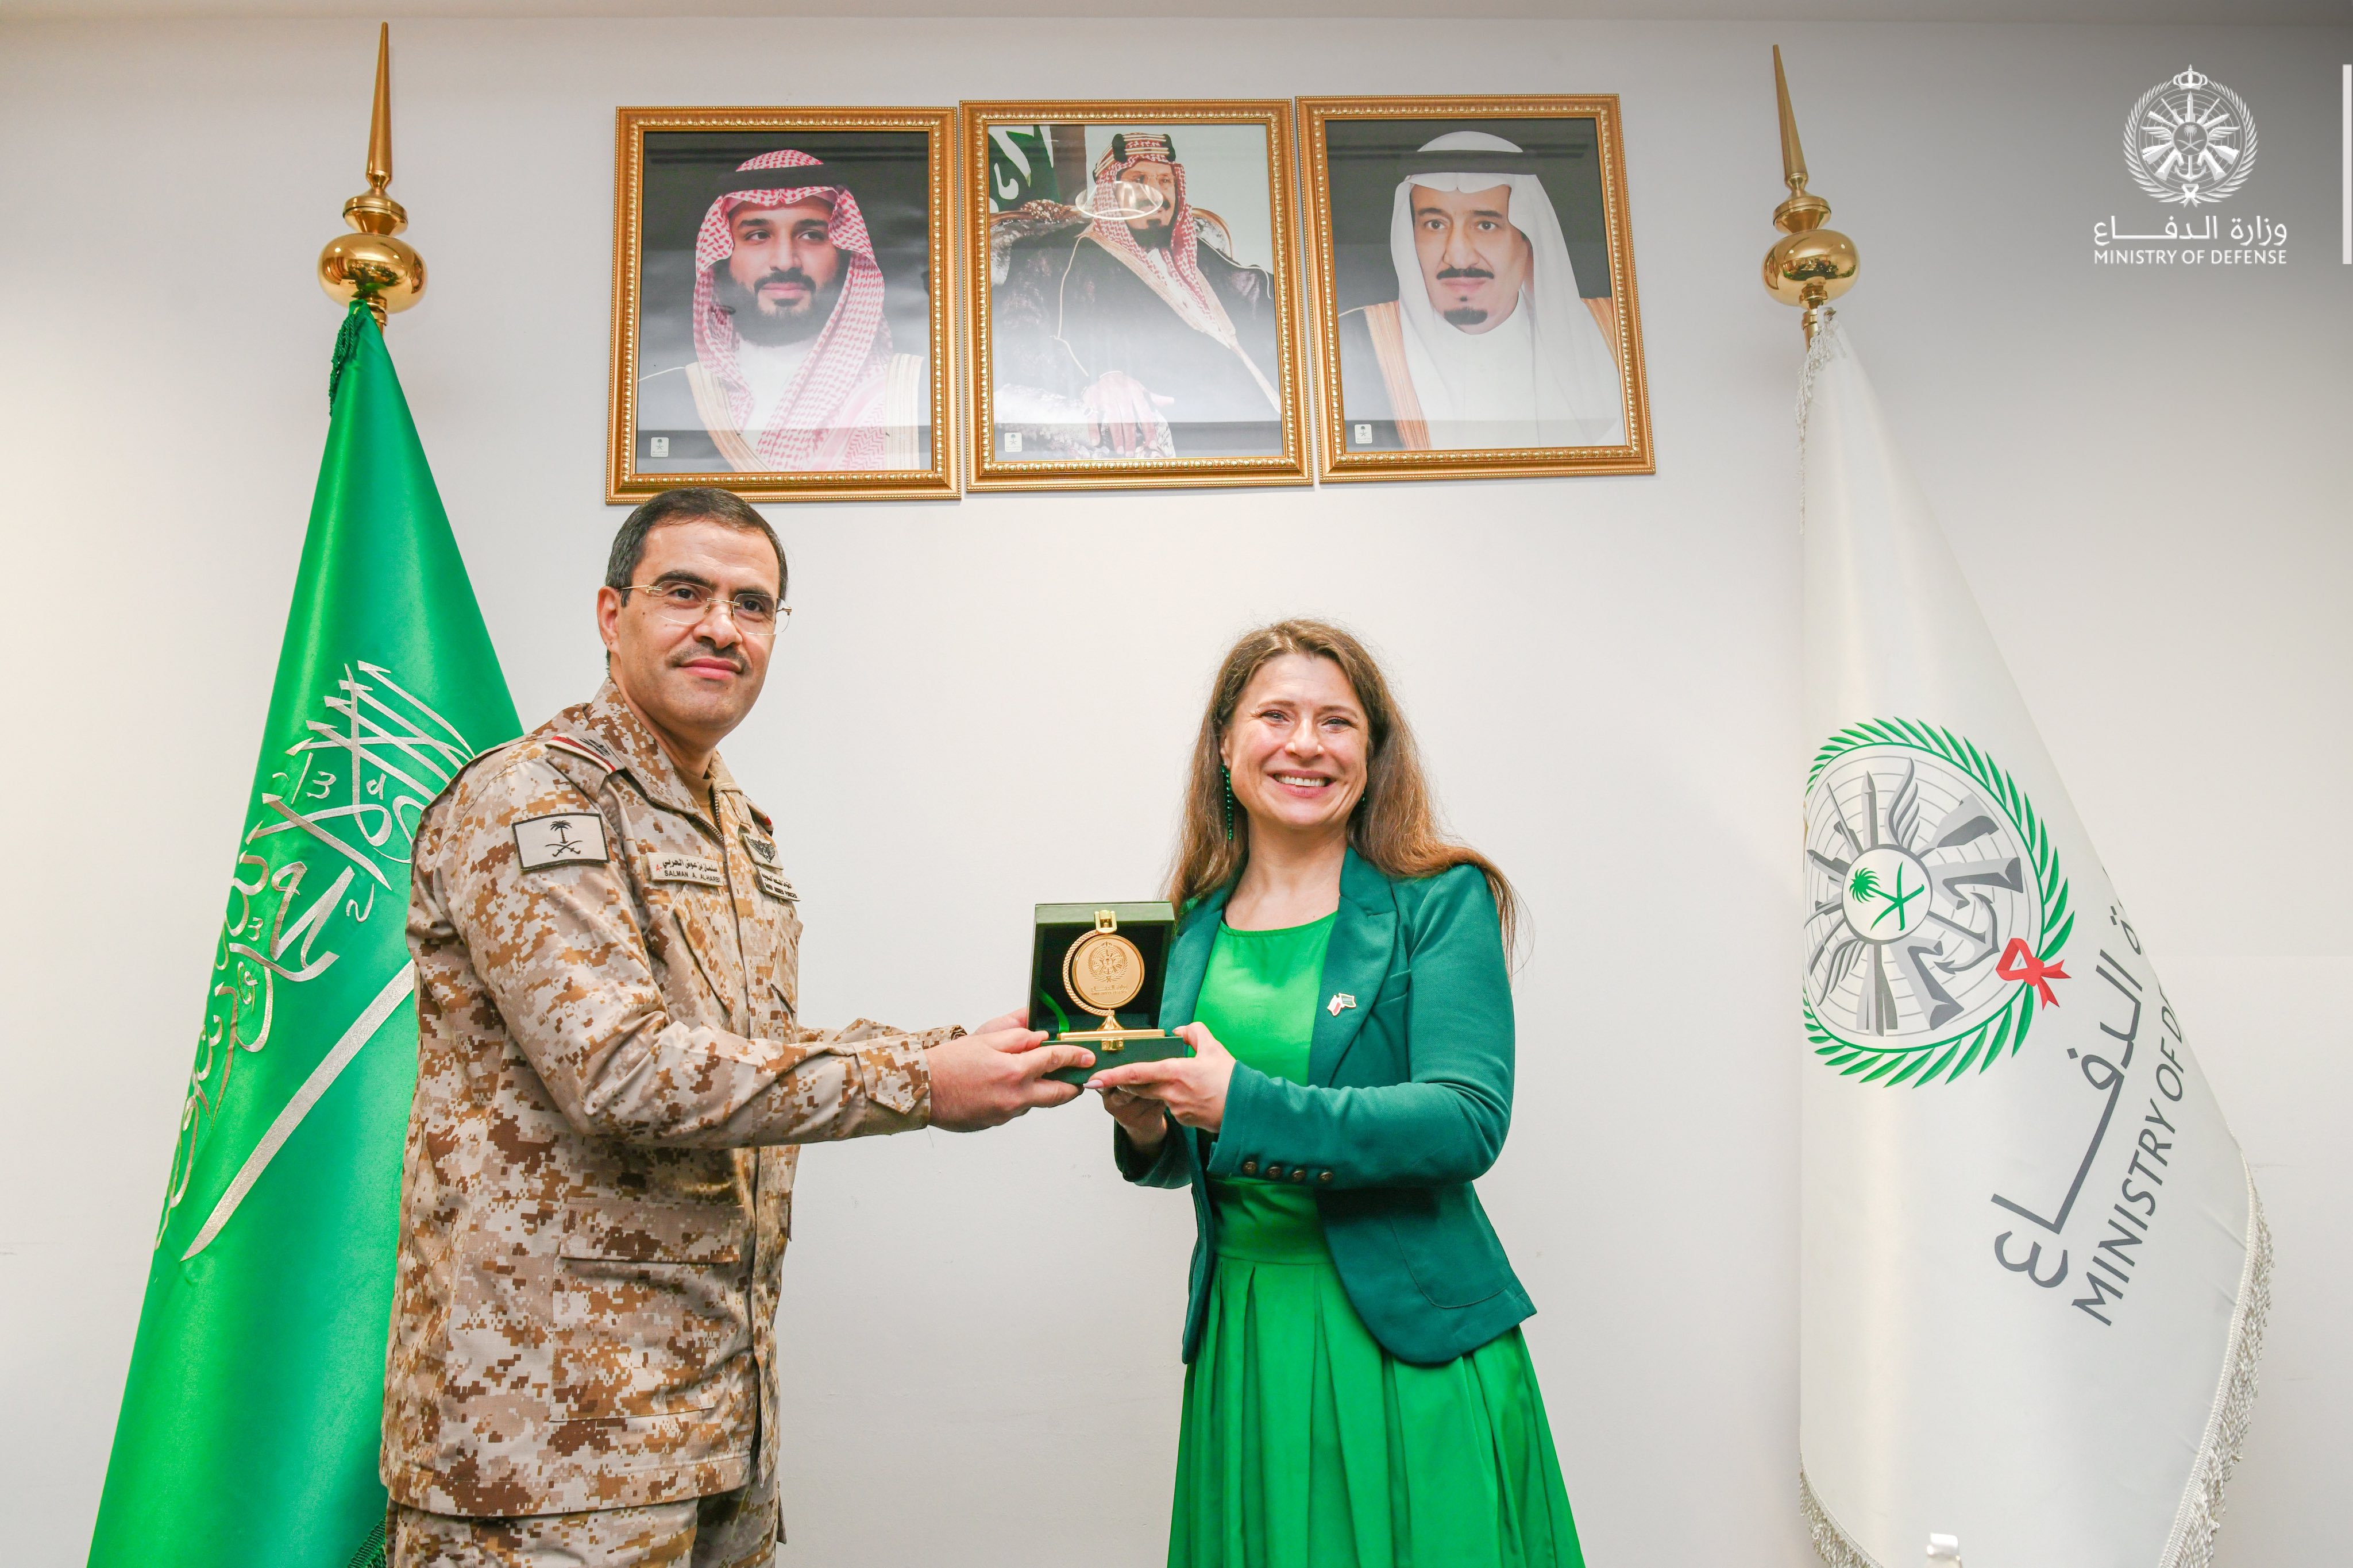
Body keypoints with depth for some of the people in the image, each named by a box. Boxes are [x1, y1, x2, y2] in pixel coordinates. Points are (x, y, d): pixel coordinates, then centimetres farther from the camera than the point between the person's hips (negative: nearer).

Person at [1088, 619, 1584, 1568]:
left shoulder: (1442, 904, -7)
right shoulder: (1192, 928, 6)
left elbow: (1469, 1121, -18)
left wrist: (1242, 1103, -25)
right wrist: (1150, 1133, -9)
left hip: (1408, 1338, -3)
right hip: (1243, 1335, 4)